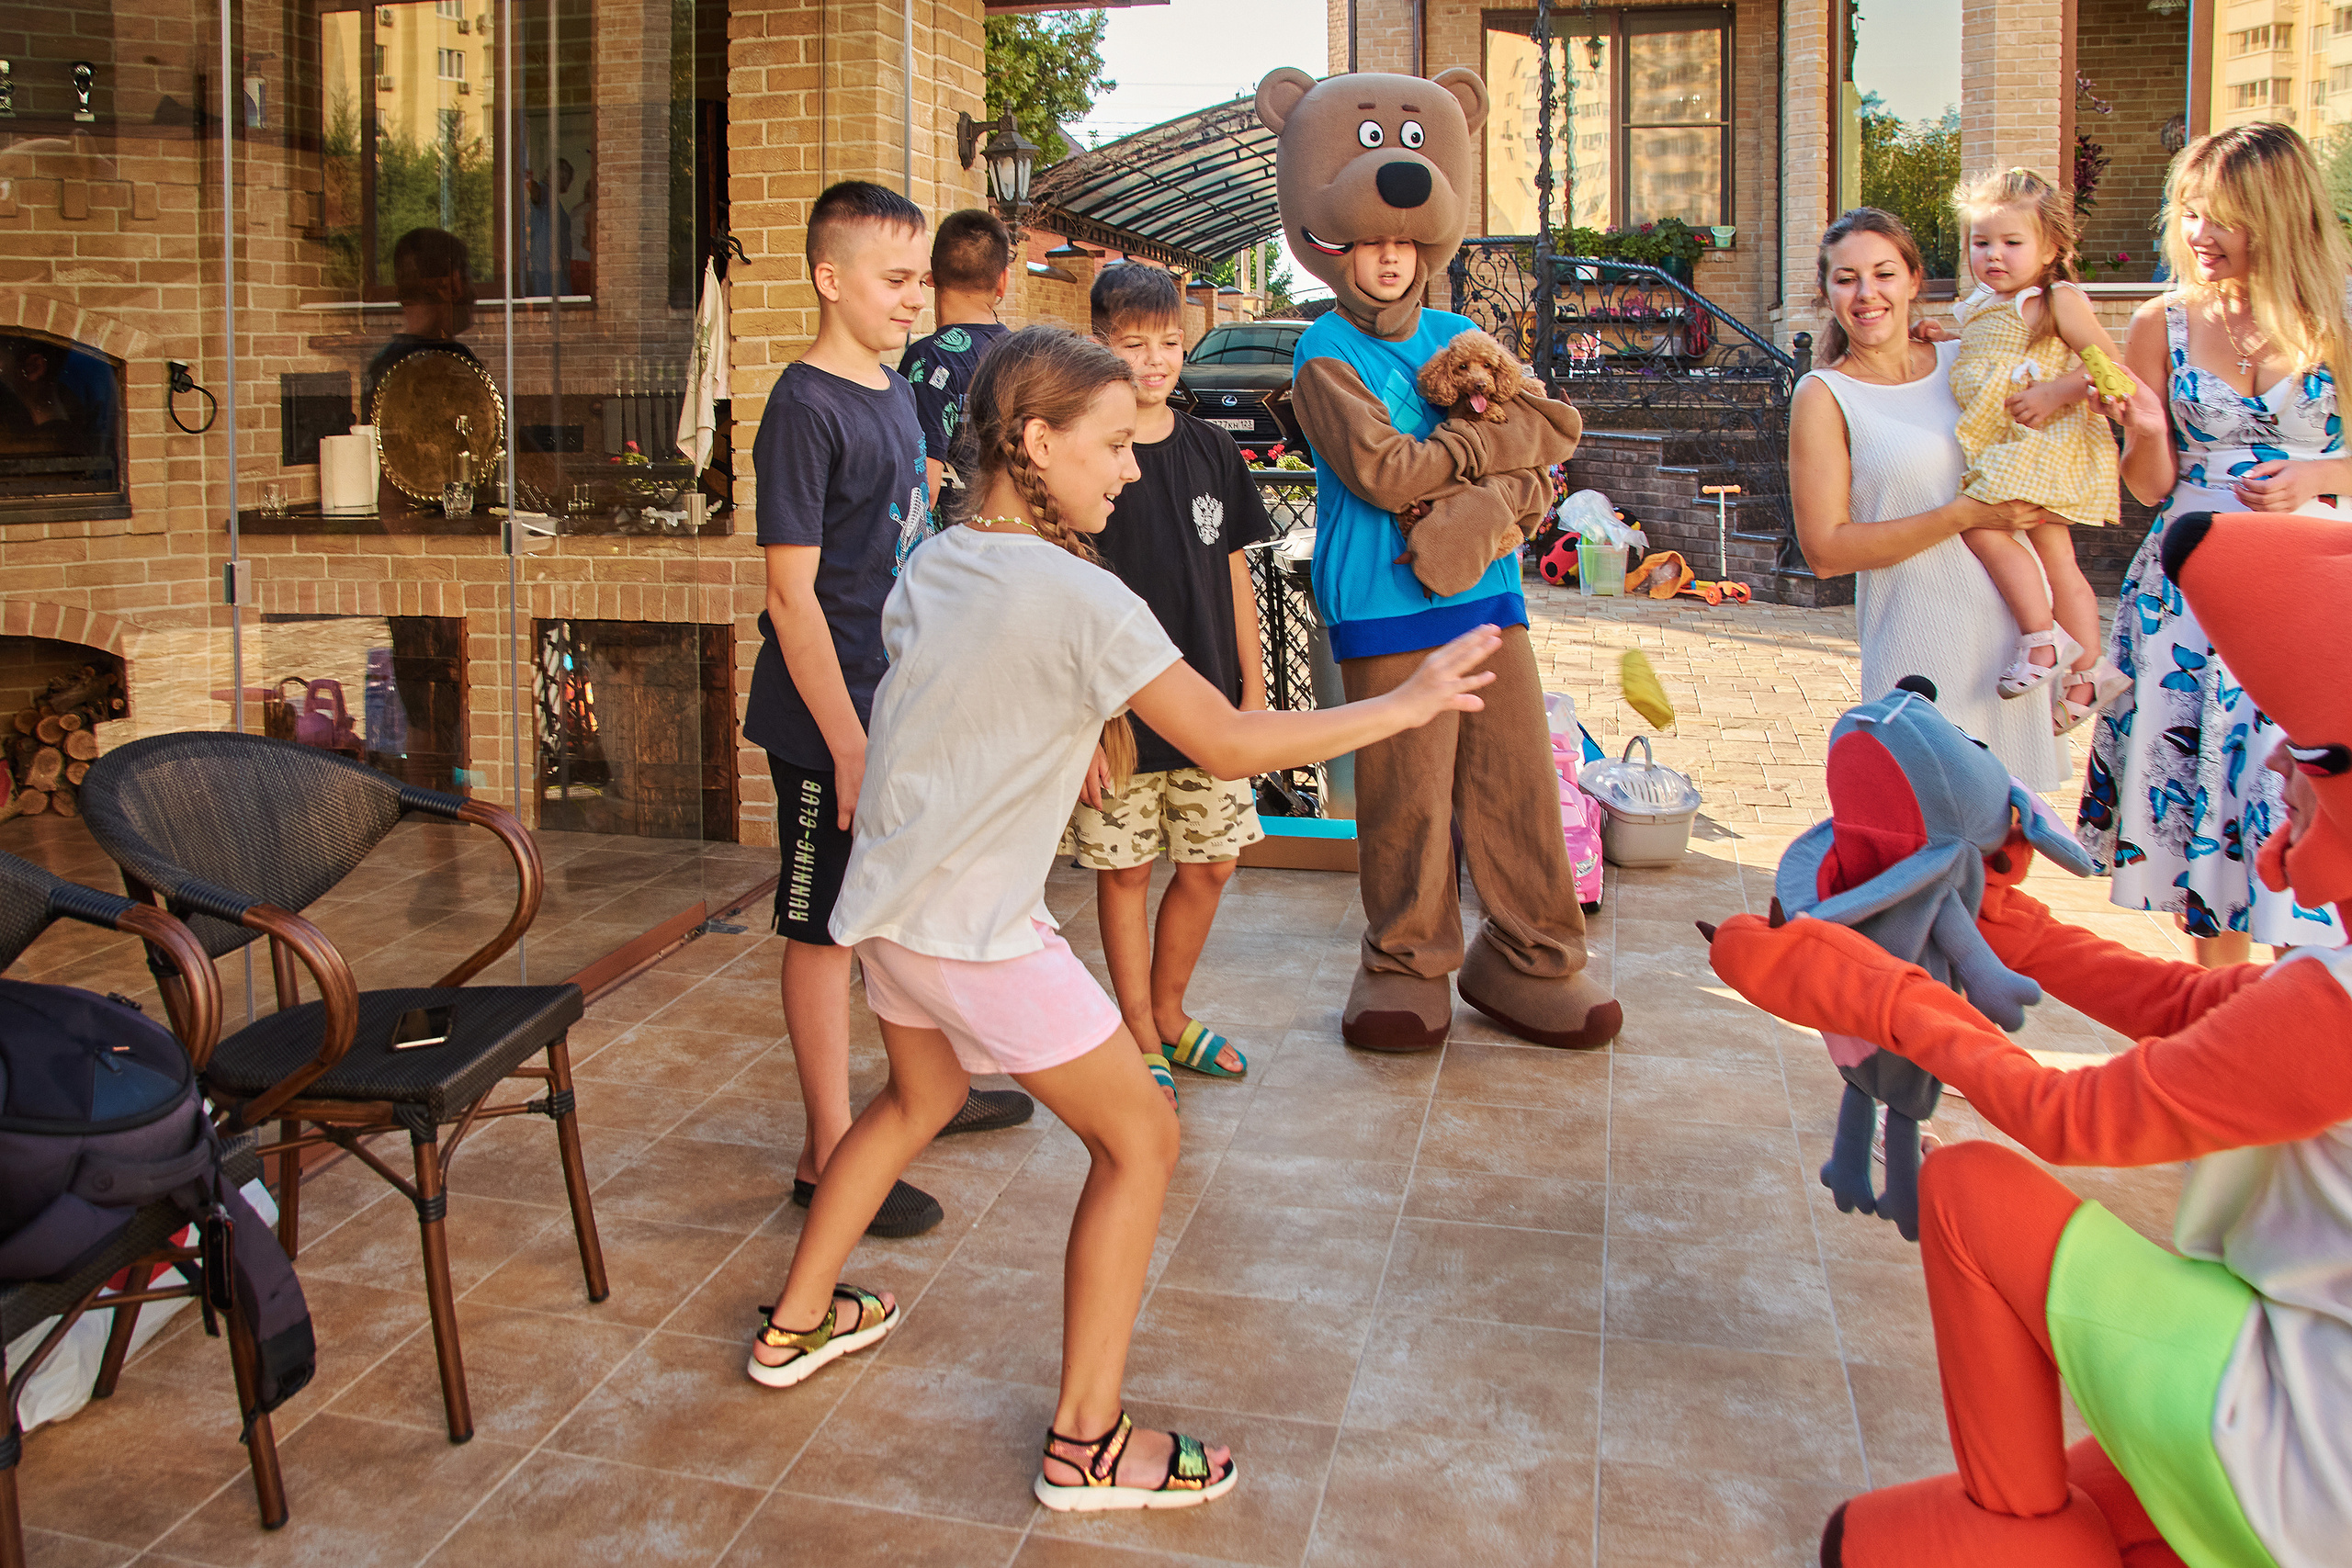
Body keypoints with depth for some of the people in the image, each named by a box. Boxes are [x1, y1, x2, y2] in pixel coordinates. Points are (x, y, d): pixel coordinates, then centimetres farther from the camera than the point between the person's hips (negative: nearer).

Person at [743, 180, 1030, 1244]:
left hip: (908, 705, 9)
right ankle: (829, 1156, 14)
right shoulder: (804, 408, -16)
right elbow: (792, 595, -19)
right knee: (825, 929, 3)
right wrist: (849, 746, -20)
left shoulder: (894, 393, 10)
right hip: (834, 721, -9)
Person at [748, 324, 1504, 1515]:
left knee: (919, 1100, 31)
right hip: (979, 929, -9)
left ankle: (794, 1324, 44)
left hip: (888, 900, 9)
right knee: (1139, 1141, 4)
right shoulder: (1079, 598, -19)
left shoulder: (931, 564, 5)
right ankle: (1085, 1443, 9)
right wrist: (1407, 704, -10)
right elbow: (1233, 745, -17)